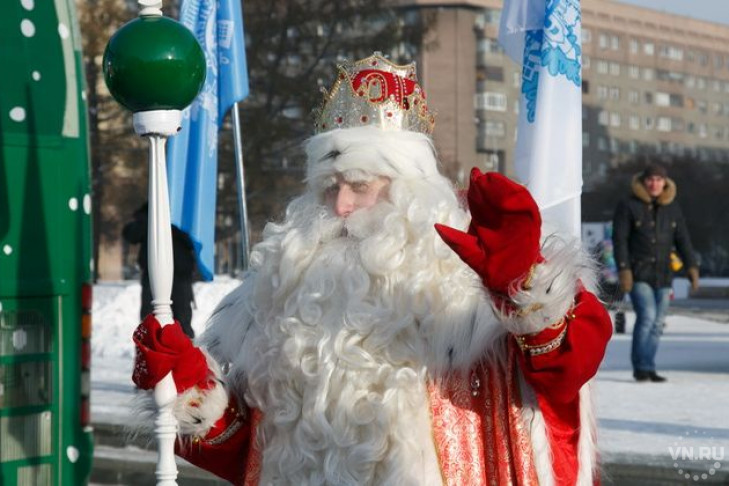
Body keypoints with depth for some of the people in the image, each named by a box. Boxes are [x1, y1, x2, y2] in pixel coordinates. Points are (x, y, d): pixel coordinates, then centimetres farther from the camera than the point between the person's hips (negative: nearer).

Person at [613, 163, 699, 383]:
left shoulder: (672, 208, 8)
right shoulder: (628, 206, -4)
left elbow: (682, 240, 8)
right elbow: (619, 239, -8)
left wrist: (691, 267, -4)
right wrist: (623, 270, -18)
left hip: (663, 274, 5)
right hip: (638, 273, -4)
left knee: (657, 323, 4)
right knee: (647, 316, -18)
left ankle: (647, 369, 13)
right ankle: (641, 367, -10)